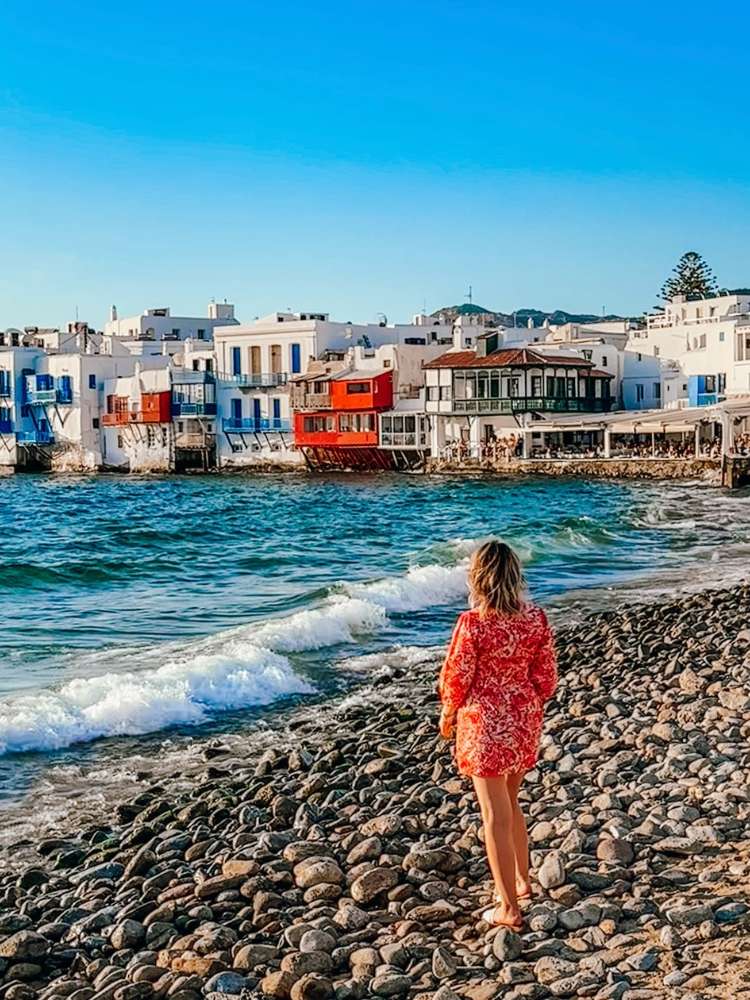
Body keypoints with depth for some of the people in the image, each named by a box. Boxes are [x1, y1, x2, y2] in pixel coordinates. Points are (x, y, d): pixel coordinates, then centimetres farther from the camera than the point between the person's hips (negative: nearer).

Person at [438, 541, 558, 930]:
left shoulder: (473, 623, -20)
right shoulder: (536, 618, -6)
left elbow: (457, 677, -12)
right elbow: (546, 676, 2)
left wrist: (447, 716, 7)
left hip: (485, 725, -5)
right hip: (524, 721, 6)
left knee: (496, 815, 4)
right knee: (510, 803, 26)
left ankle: (508, 909, 11)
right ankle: (521, 880, 39)